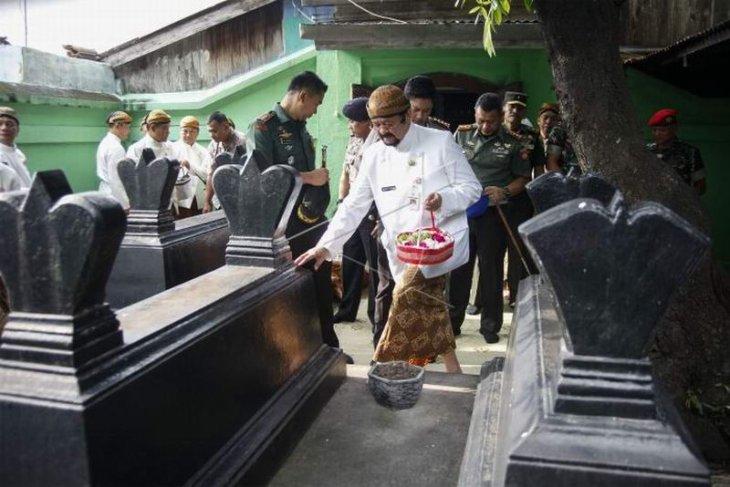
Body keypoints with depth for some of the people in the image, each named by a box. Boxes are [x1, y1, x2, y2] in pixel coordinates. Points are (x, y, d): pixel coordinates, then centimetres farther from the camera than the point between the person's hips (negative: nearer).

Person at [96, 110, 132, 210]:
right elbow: (116, 179, -21)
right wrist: (125, 204, -18)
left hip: (106, 192, 10)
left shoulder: (105, 142, 13)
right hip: (114, 196, -10)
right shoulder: (115, 147, -17)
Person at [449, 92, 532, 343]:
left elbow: (524, 178, 4)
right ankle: (452, 321, 21)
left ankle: (490, 325, 20)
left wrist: (505, 192, -14)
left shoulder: (512, 143, 0)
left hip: (494, 213, -2)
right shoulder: (462, 135, 5)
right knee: (458, 267, 8)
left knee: (491, 270, 7)